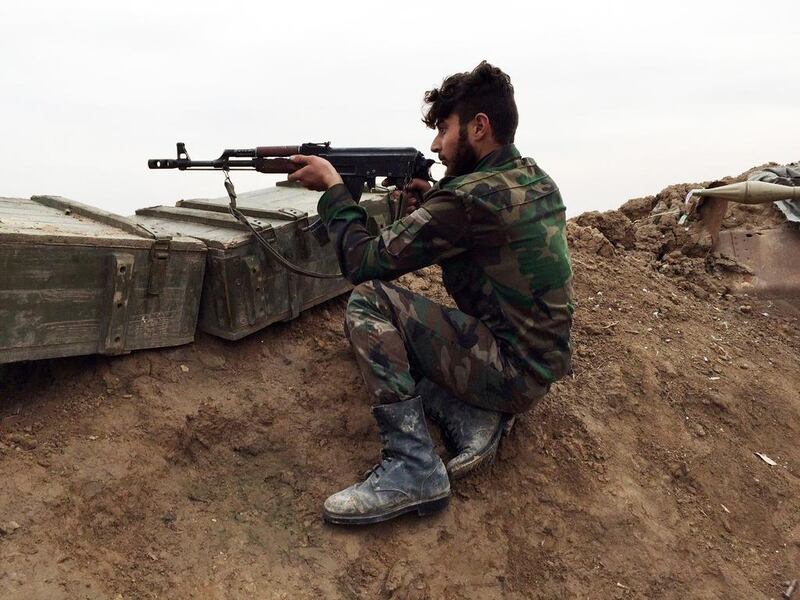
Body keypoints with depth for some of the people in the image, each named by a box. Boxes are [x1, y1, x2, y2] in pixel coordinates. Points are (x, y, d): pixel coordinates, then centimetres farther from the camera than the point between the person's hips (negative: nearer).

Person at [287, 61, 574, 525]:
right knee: (389, 338, 18)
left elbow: (363, 263, -18)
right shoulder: (537, 181, 7)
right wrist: (432, 198, 7)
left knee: (368, 301, -16)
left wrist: (333, 186, -5)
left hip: (510, 373, -9)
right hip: (537, 373, 9)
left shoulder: (468, 199, -22)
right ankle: (474, 417, 2)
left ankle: (414, 471, -17)